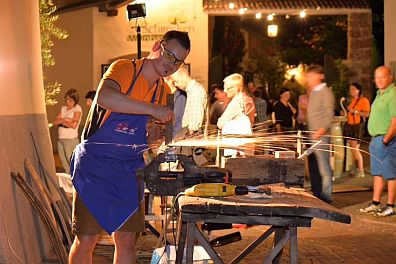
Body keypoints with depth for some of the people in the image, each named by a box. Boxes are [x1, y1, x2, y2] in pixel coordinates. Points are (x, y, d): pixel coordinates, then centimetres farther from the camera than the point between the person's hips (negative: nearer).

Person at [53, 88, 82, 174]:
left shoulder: (77, 108, -3)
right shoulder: (63, 108, 16)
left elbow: (74, 125, -14)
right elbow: (55, 121, 7)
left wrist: (62, 121, -2)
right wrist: (65, 119, -11)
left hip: (71, 140, -7)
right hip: (61, 139, 7)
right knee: (64, 163, 8)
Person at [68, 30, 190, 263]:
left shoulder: (163, 90, 9)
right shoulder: (124, 69, -12)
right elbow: (105, 97, -35)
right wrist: (152, 110, -35)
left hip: (130, 170, 6)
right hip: (95, 165, -6)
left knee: (126, 241, 7)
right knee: (86, 240, -2)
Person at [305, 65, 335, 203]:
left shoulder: (326, 92, -9)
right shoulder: (312, 92, 19)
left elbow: (329, 115, -16)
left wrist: (321, 130, -27)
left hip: (321, 136, -9)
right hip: (311, 136, 9)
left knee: (324, 168, -7)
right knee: (313, 169, 12)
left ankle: (326, 199, -3)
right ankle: (316, 197, 20)